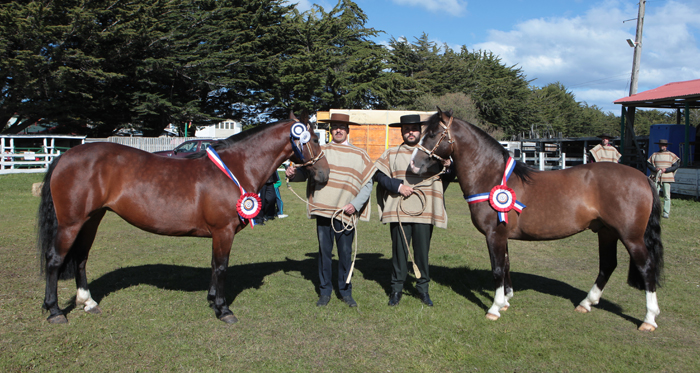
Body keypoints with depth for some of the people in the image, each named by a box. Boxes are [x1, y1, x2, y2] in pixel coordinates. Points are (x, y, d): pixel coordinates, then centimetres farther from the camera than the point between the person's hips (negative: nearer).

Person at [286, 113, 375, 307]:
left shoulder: (359, 155, 8)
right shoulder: (320, 151, 10)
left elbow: (367, 184, 6)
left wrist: (356, 204, -8)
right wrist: (293, 174, -17)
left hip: (346, 212, 0)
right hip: (323, 210, 1)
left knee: (345, 253, 5)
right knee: (324, 251, 7)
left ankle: (346, 291, 18)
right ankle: (325, 291, 18)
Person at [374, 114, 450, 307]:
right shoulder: (391, 154, 10)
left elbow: (444, 179, 16)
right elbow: (378, 175, 3)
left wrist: (447, 167, -6)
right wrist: (397, 186, -10)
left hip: (424, 212, 1)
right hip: (399, 211, -1)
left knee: (422, 251, 4)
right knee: (399, 250, 3)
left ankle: (423, 288, 18)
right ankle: (396, 288, 15)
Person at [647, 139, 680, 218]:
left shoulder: (671, 155, 6)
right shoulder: (654, 155, 12)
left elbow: (676, 166, 0)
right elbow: (648, 164, 9)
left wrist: (666, 169, -13)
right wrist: (655, 169, -9)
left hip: (667, 178, -1)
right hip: (656, 178, 1)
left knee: (667, 196, -2)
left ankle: (666, 213, 1)